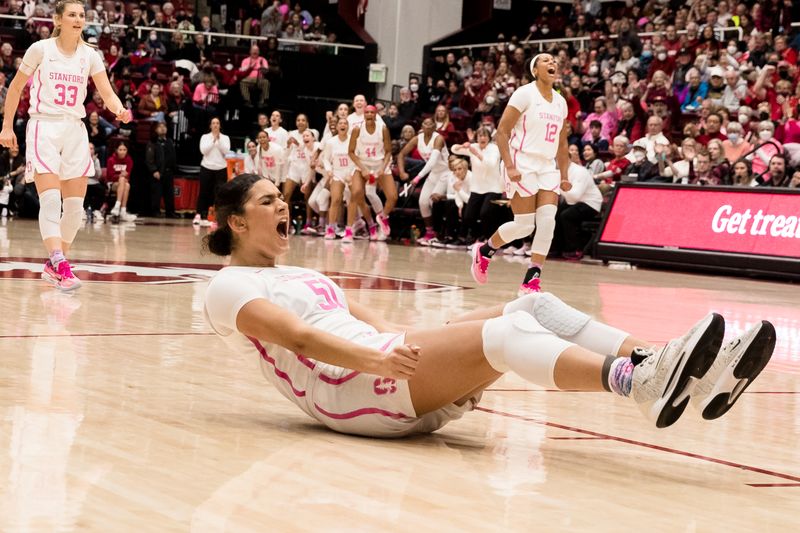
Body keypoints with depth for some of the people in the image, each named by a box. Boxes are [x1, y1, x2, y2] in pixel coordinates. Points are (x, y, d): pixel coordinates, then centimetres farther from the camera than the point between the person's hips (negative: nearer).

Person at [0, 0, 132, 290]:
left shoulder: (89, 55, 5)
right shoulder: (40, 49, -3)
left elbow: (107, 93, -2)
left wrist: (120, 110, -23)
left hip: (75, 130, 5)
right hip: (43, 127, -4)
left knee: (75, 205, 3)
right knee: (50, 200, -18)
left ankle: (53, 265, 18)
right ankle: (61, 266, -27)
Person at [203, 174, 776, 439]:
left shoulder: (298, 274, 32)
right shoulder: (229, 287, 5)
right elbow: (298, 337, -14)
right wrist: (377, 359, -30)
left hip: (389, 366, 8)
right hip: (346, 386, -8)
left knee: (536, 307, -13)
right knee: (503, 333, -30)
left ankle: (674, 371, -32)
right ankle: (639, 382, -53)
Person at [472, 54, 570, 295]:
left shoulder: (560, 102, 13)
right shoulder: (525, 94, -7)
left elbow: (562, 143, 21)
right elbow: (501, 131, -11)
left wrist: (564, 175, 14)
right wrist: (509, 166, -19)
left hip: (547, 167, 6)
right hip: (522, 165, -6)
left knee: (547, 221, -10)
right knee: (524, 225, -8)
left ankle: (531, 281, -6)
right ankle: (484, 251, 18)